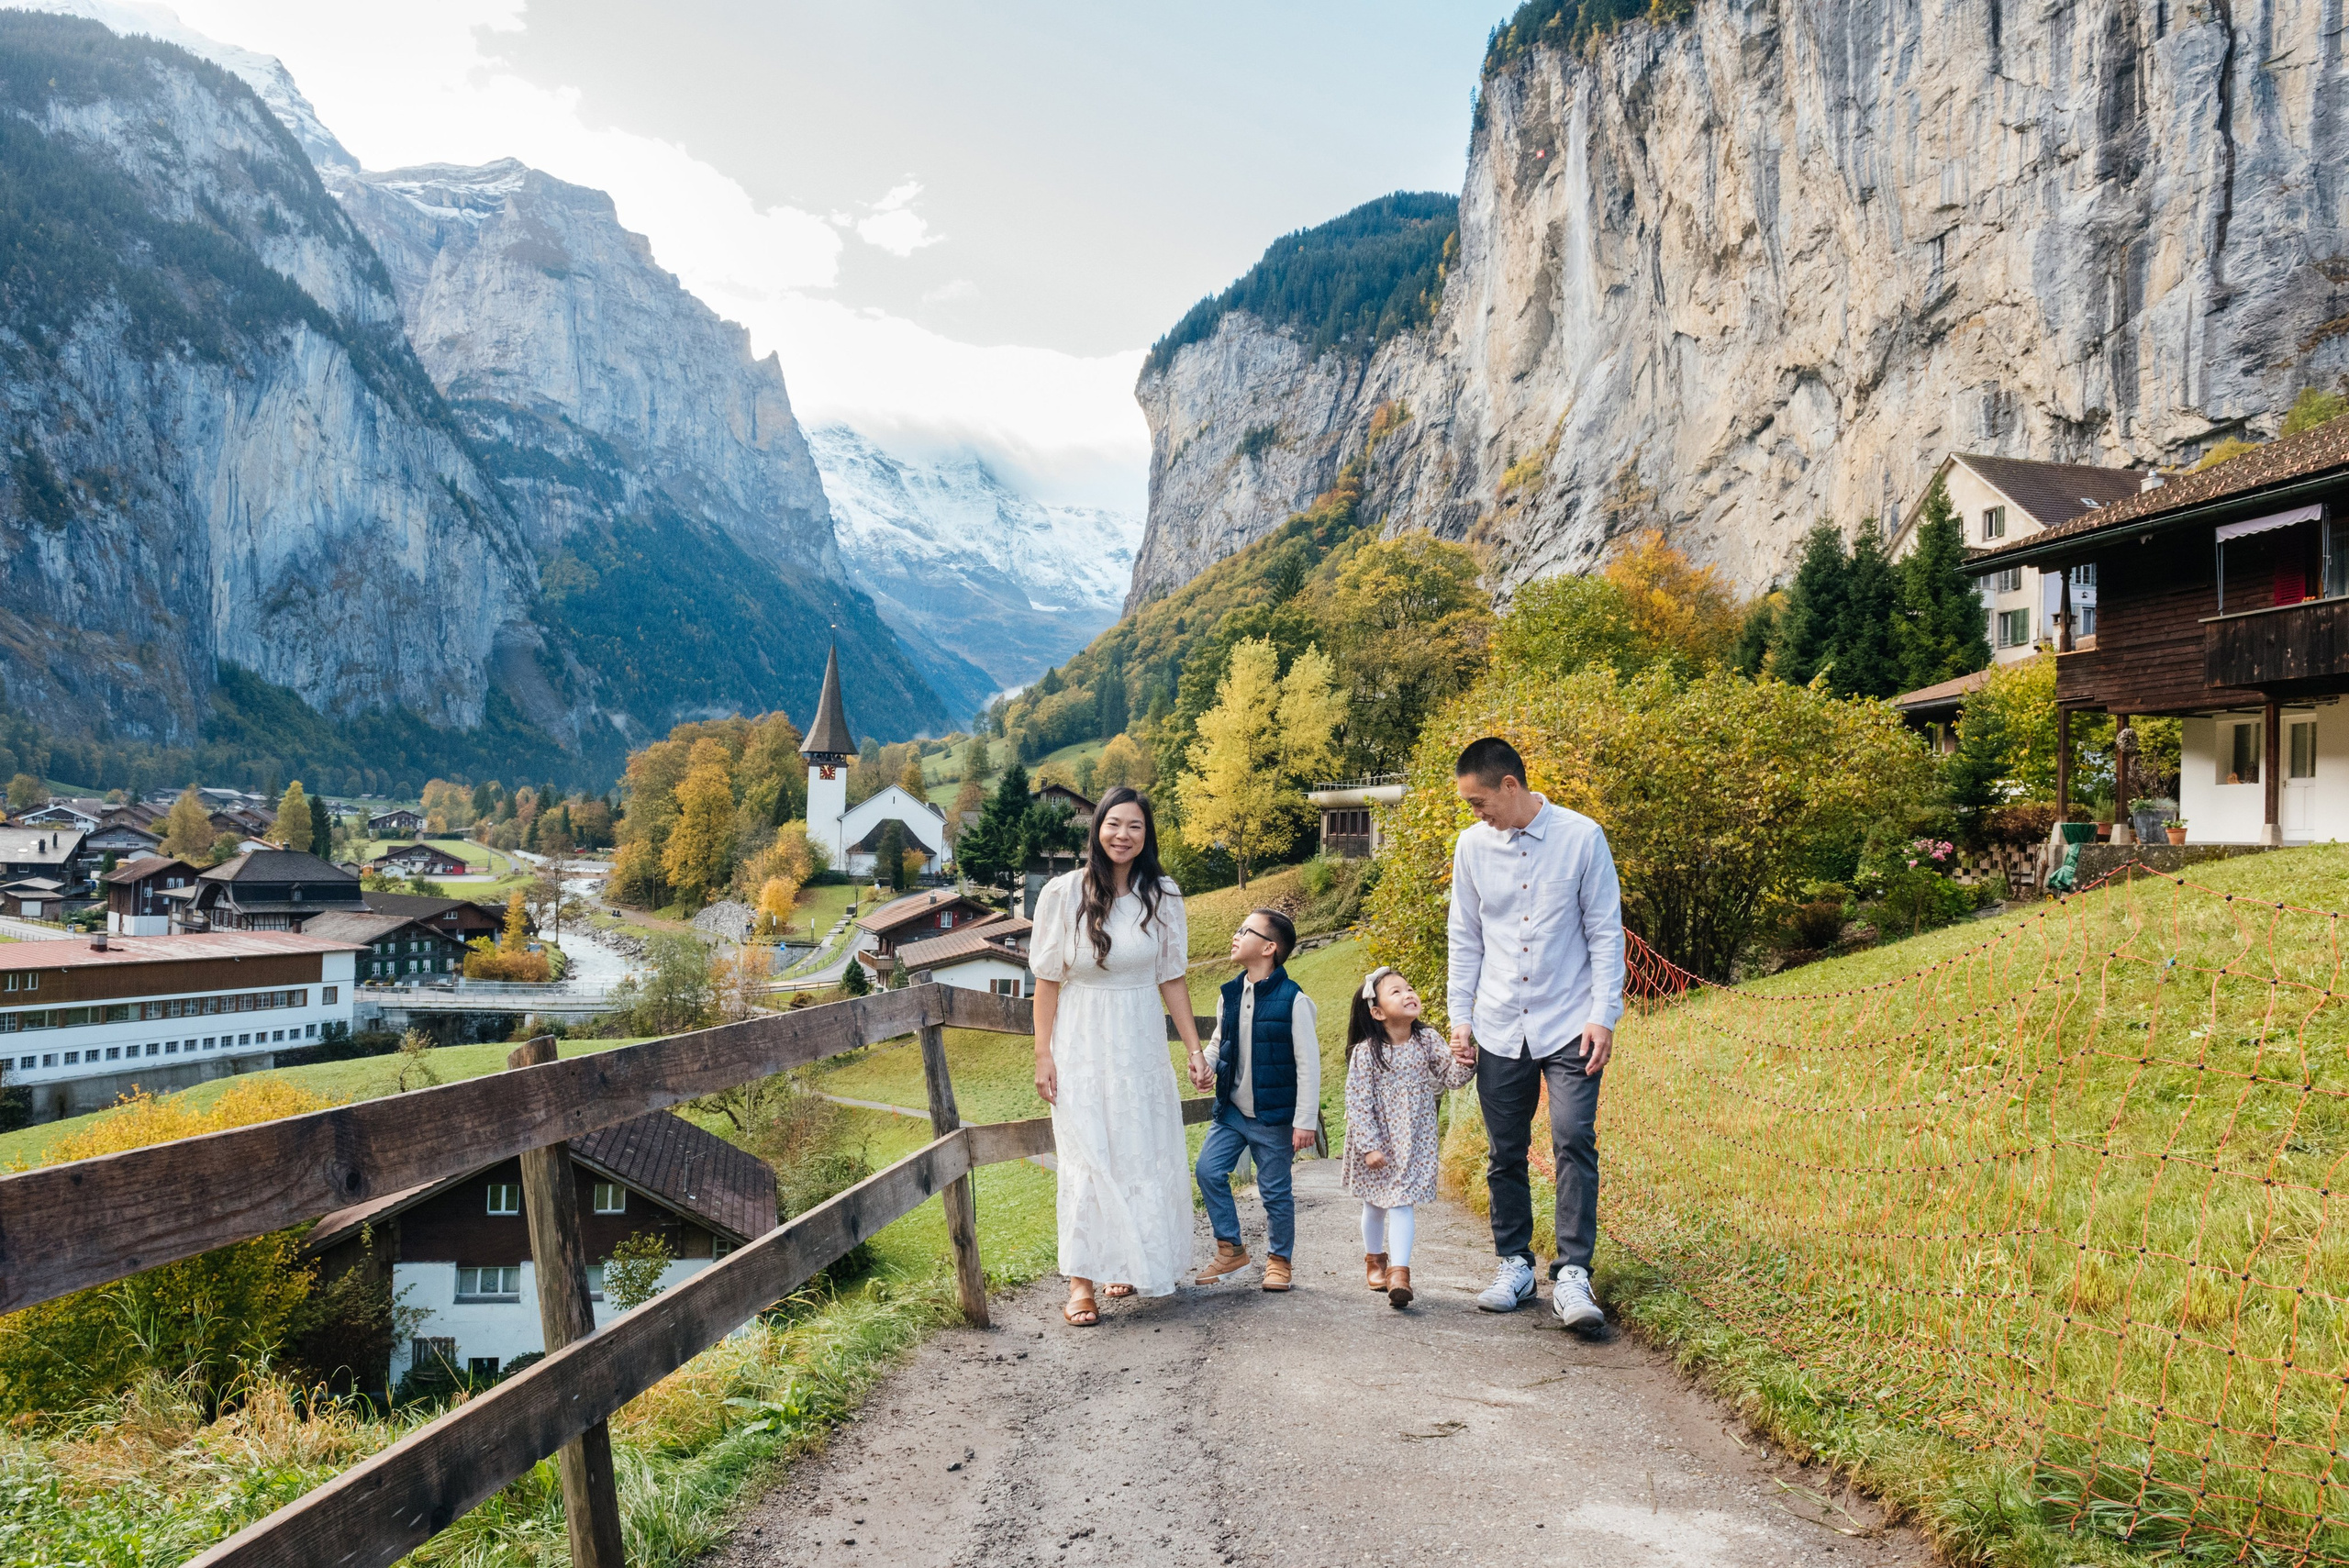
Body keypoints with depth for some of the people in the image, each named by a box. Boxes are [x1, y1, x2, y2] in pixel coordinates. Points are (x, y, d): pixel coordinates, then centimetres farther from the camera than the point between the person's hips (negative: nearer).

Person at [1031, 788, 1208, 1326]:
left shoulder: (1162, 898, -1)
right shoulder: (1064, 893, -9)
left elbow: (1172, 979, 6)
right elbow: (1048, 979, -4)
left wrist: (1195, 1049, 4)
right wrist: (1043, 1054, -7)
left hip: (1141, 1044, 3)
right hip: (1082, 1045, -3)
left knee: (1145, 1154, 8)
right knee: (1087, 1157, -5)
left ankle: (1131, 1264, 27)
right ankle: (1081, 1281, 2)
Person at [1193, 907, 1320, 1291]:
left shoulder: (1292, 999, -14)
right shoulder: (1231, 994, 4)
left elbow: (1308, 1064, -12)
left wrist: (1305, 1121, -13)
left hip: (1273, 1116, -5)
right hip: (1232, 1111, 5)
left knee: (1275, 1191, 5)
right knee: (1209, 1170, -4)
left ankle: (1278, 1260, 26)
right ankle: (1230, 1249, 13)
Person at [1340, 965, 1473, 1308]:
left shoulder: (1427, 1040, -7)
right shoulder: (1366, 1051, -18)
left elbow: (1450, 1078, -2)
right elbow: (1357, 1101, -16)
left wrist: (1463, 1063, -24)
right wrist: (1369, 1146, -18)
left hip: (1414, 1140, 1)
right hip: (1376, 1139, -1)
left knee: (1402, 1202, -8)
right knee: (1374, 1203, 16)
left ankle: (1399, 1272, -11)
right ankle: (1374, 1259, 39)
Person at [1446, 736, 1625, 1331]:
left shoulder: (1582, 837, -6)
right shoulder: (1472, 846, 3)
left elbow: (1606, 933, -3)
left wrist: (1603, 1016, -8)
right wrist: (1460, 1018, 6)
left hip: (1569, 1026, -3)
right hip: (1499, 1029, 3)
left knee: (1575, 1142, -12)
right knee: (1506, 1154, 8)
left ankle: (1572, 1275, -6)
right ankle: (1514, 1264, 21)